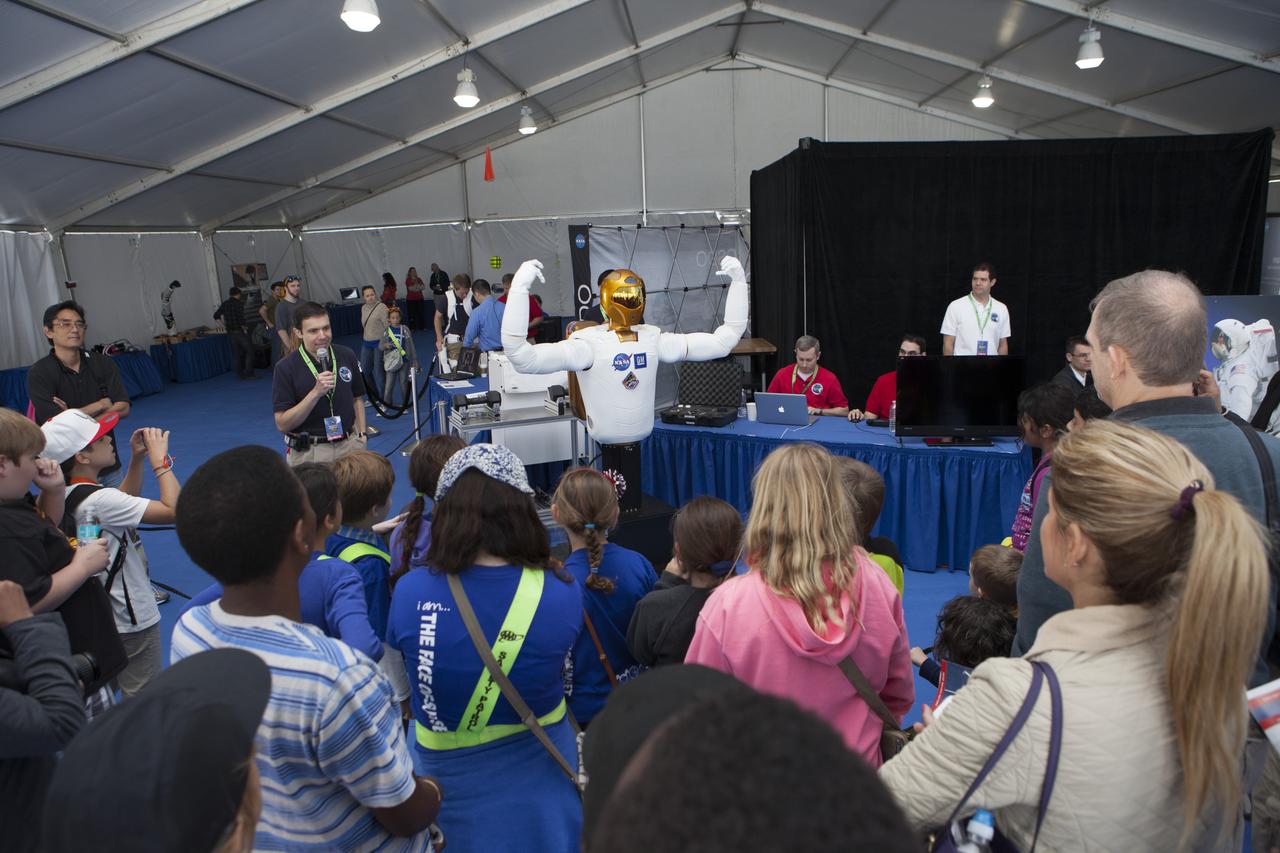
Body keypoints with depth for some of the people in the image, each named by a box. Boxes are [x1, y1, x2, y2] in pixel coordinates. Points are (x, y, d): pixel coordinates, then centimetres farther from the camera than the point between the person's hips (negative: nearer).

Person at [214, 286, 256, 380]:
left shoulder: (225, 304, 8)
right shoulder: (239, 304, -12)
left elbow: (216, 316, 13)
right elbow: (241, 318, -21)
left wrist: (224, 326, 15)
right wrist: (244, 328, -5)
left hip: (230, 333, 7)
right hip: (240, 332, -7)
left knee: (237, 354, 13)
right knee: (249, 351, 0)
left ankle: (240, 374, 16)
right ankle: (249, 373, -6)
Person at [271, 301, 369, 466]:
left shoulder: (347, 356, 1)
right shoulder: (286, 368, -10)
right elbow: (282, 424, -13)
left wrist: (362, 435, 2)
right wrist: (316, 393, -23)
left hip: (349, 446, 3)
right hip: (308, 452, -3)